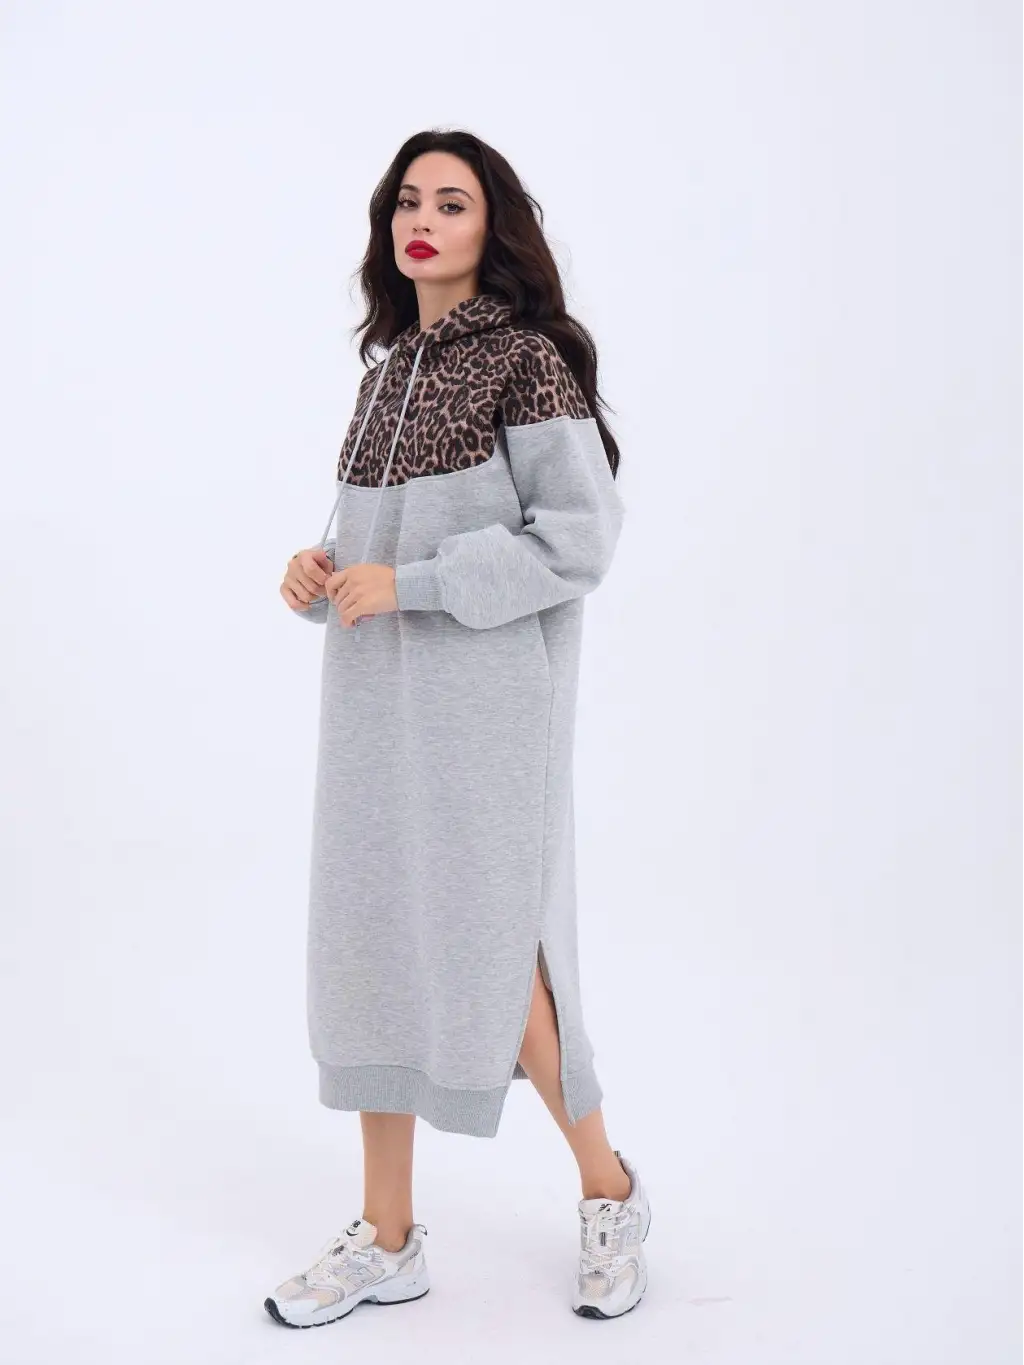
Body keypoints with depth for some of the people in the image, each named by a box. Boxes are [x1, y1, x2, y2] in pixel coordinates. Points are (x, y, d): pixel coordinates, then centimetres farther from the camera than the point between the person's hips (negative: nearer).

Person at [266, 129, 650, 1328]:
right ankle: (387, 1240, 21)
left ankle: (609, 1192, 21)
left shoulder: (528, 359, -7)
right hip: (376, 697, 7)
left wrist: (407, 584, -17)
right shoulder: (390, 368, 14)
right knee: (371, 947, 7)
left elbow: (580, 538, -15)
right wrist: (323, 571, 1)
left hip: (483, 695, -7)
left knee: (489, 952, -4)